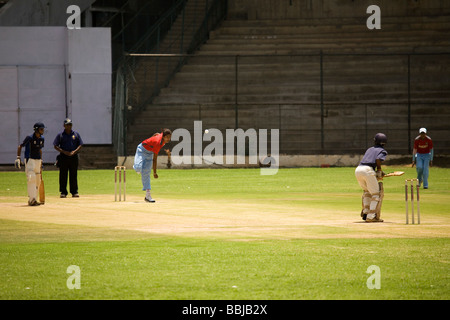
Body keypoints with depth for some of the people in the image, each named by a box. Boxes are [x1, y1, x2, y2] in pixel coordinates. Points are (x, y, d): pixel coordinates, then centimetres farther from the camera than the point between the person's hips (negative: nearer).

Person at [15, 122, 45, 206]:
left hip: (38, 160, 8)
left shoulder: (41, 139, 8)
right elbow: (20, 146, -8)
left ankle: (33, 199, 19)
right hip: (29, 159, -8)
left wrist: (41, 162, 22)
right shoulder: (30, 138, -12)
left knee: (37, 180, 9)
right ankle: (32, 199, -21)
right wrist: (18, 158, -17)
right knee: (31, 178, -18)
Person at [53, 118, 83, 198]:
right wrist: (64, 152, -12)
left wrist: (74, 152, -9)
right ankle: (63, 192, 3)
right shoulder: (60, 135, 4)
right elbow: (55, 146, 2)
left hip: (73, 157, 1)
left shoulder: (76, 134, 10)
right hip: (63, 157, -1)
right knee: (63, 175, -1)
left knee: (74, 175, 2)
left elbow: (80, 145, 9)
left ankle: (74, 192, 7)